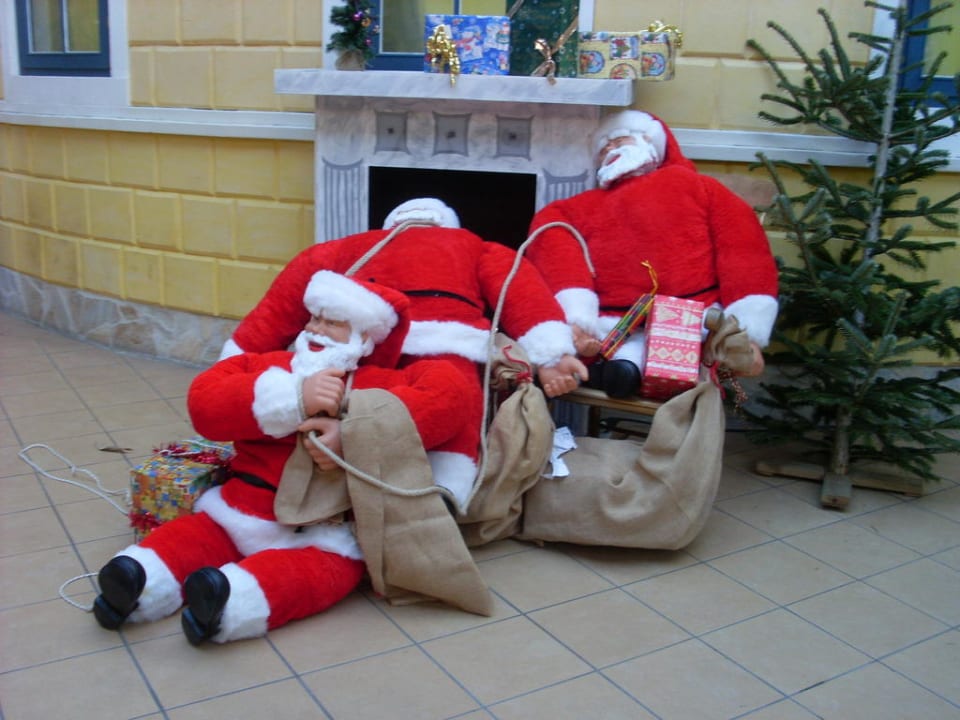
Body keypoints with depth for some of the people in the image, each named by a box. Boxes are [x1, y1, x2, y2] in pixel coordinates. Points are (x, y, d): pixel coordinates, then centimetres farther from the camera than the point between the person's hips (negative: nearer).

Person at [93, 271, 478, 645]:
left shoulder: (383, 383, 1)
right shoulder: (263, 365, 10)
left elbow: (449, 396, -18)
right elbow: (203, 401, -6)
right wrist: (292, 398, -21)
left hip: (322, 532, -5)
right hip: (238, 511, 5)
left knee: (321, 571, -32)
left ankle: (230, 602, -51)